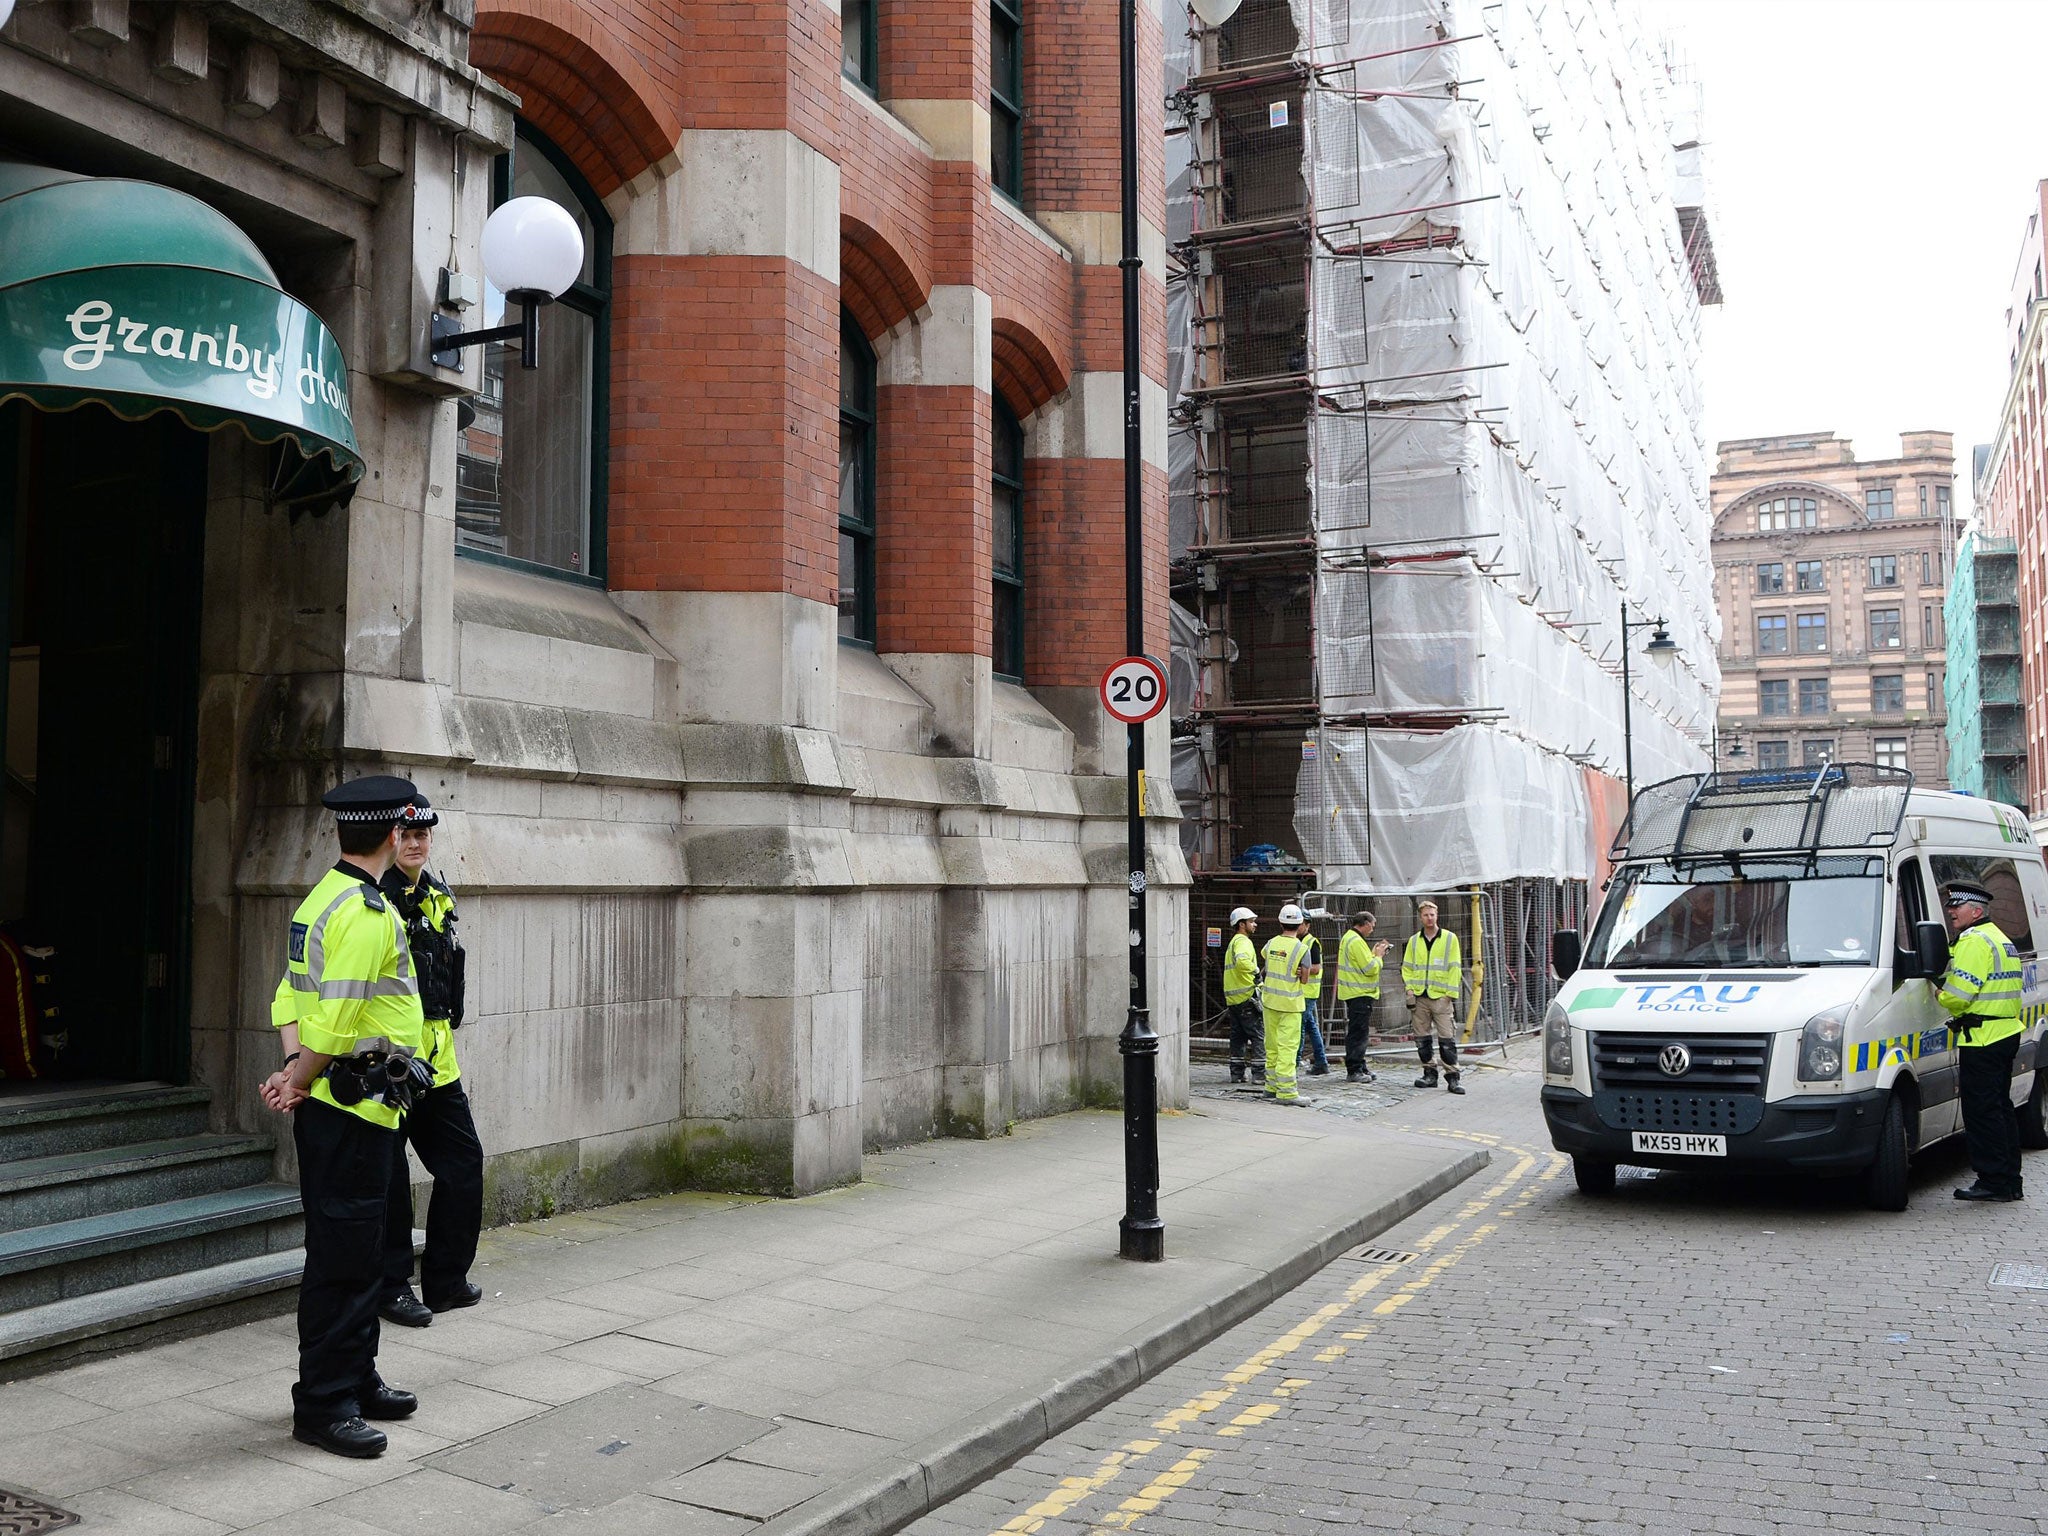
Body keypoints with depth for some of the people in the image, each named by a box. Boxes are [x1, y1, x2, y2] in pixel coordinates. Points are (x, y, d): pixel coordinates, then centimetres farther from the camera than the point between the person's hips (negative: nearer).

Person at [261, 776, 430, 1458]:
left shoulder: (322, 899, 14)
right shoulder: (367, 913, -19)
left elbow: (289, 996, 13)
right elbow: (336, 1022, -22)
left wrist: (295, 1068, -1)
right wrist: (300, 1081, -8)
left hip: (330, 1108, 10)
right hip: (353, 1111, -10)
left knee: (358, 1250, 18)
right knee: (342, 1257, -3)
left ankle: (356, 1379, 29)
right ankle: (322, 1404, 6)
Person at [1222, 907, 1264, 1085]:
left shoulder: (1232, 943, 22)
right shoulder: (1243, 941, -11)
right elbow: (1242, 961, -31)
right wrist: (1256, 971, -18)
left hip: (1232, 997, 10)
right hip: (1246, 996, -9)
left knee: (1238, 1036, 12)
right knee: (1258, 1035, -5)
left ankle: (1236, 1072, 12)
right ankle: (1259, 1073, -7)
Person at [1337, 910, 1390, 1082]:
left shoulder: (1349, 937, 15)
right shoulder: (1356, 941, -19)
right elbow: (1370, 969, -22)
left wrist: (1373, 953, 11)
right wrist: (1378, 955, -6)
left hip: (1353, 992, 11)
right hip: (1360, 994, -11)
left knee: (1356, 1033, 17)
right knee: (1359, 1033, -6)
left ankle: (1359, 1067, 25)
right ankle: (1354, 1071, -3)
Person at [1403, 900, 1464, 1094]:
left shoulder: (1449, 938, 2)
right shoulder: (1414, 941, 11)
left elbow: (1455, 968, 0)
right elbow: (1407, 967, 14)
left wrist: (1451, 993, -6)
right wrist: (1409, 988, 0)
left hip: (1441, 996, -3)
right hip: (1419, 996, 3)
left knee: (1447, 1038, -7)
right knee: (1421, 1038, 6)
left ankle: (1452, 1077, -3)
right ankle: (1429, 1073, 16)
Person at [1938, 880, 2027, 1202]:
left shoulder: (1974, 941, -14)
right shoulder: (2001, 939, 20)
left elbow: (1958, 994, -22)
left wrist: (1939, 995, -2)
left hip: (1982, 1040, -11)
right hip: (2007, 1034, 11)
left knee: (1982, 1111, -5)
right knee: (2000, 1108, 15)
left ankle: (1993, 1181, -3)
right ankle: (2010, 1182, 21)